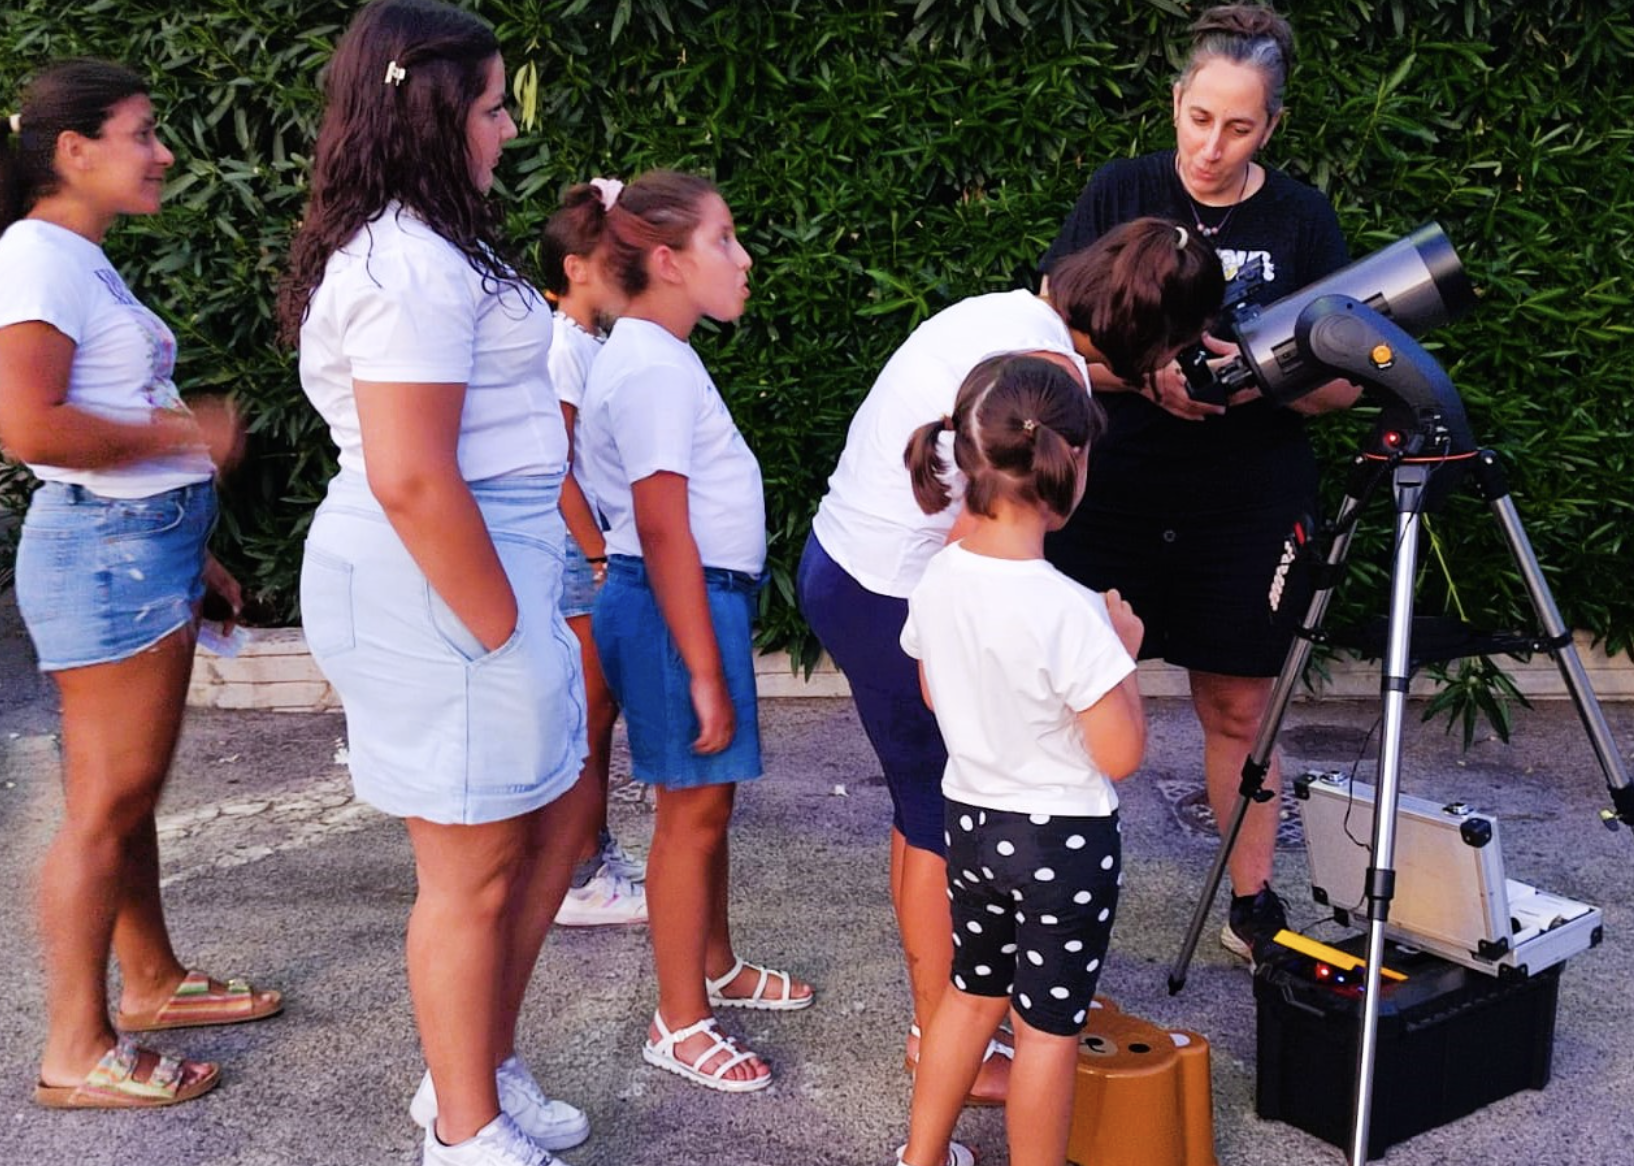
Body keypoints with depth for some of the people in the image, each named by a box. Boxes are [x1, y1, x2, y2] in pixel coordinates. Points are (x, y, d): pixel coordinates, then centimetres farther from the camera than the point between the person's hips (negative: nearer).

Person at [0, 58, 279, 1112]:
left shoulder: (86, 262, 16)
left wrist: (191, 552, 18)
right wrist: (188, 434, -14)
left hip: (147, 547, 9)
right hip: (104, 550, -9)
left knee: (133, 791, 18)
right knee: (105, 804, -2)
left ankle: (152, 981, 31)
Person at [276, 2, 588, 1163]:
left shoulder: (409, 248, 16)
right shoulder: (412, 265, -18)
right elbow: (411, 480, -25)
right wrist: (501, 632, -18)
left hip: (488, 559, 10)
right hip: (442, 578, -10)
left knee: (550, 829, 19)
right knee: (475, 871, 4)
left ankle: (479, 1069, 35)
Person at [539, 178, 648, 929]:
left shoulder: (596, 345, 12)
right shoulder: (563, 347, -15)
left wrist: (610, 551, 10)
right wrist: (602, 554, -16)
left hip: (605, 547, 9)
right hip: (580, 555, -9)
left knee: (599, 710, 15)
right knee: (589, 713, -1)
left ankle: (598, 857, 27)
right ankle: (581, 883, 10)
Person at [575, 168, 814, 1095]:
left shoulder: (656, 356, 14)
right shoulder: (654, 370, -19)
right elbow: (663, 533, -23)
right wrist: (704, 672, -22)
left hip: (705, 594, 10)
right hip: (678, 604, -10)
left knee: (710, 797, 20)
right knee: (693, 809, 0)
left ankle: (716, 968, 36)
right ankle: (680, 1024, 13)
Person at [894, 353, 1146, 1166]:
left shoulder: (939, 579, -7)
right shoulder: (1069, 611, -27)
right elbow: (1120, 755, -20)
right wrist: (1124, 651, -8)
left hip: (969, 821, 7)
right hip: (1063, 840, -7)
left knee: (973, 992, 24)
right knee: (1049, 1026, 11)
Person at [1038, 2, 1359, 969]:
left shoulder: (1302, 219, -1)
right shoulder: (1121, 193, -1)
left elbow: (1342, 385, 1)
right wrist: (1148, 378, -21)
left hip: (1251, 507, 1)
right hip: (1120, 491, 0)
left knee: (1238, 709, 10)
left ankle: (1253, 902, 25)